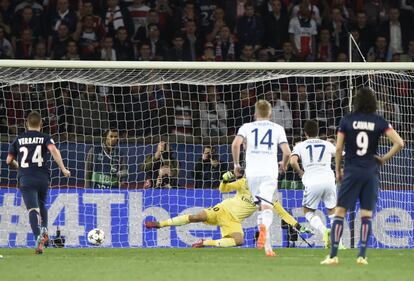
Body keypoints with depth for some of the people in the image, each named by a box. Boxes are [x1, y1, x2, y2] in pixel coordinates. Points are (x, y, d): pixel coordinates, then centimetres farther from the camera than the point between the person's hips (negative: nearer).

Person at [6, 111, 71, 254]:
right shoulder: (45, 138, 6)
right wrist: (63, 169, -14)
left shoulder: (18, 139, 11)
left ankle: (38, 237, -30)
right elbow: (53, 150, -14)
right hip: (43, 178, 1)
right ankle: (44, 229, 1)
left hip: (25, 179, -1)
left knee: (32, 209, -9)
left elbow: (9, 160, 13)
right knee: (42, 205, 25)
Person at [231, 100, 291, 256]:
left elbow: (236, 144, -6)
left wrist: (236, 164, 7)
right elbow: (287, 152, 4)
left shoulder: (247, 127, 12)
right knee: (267, 206, -11)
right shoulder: (277, 128, 13)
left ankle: (267, 246, 9)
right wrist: (283, 165, 24)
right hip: (269, 171, -1)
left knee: (262, 207, 14)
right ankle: (264, 226, -46)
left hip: (252, 171, 1)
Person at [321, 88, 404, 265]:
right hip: (371, 172, 1)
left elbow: (338, 148, -2)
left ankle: (333, 255, -4)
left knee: (340, 212, 2)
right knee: (367, 214, 6)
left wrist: (338, 170, 10)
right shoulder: (379, 122, 0)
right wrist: (384, 158, 5)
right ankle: (362, 255, 0)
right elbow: (399, 143, -7)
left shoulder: (347, 120, -1)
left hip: (351, 171, -1)